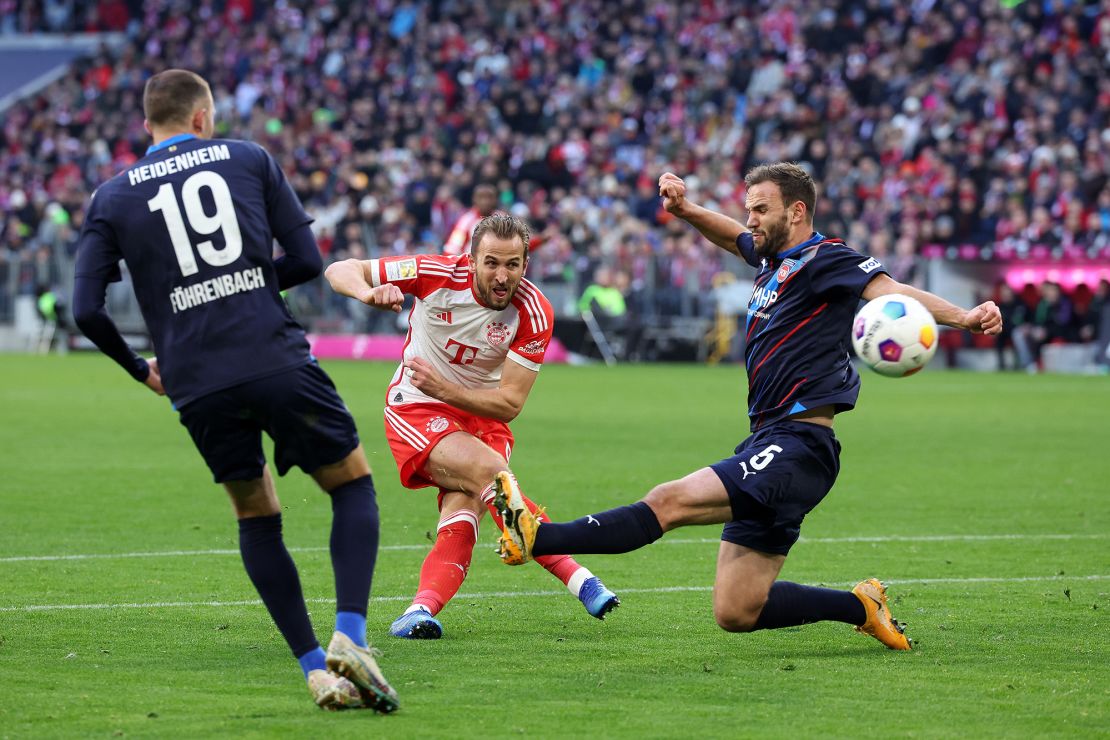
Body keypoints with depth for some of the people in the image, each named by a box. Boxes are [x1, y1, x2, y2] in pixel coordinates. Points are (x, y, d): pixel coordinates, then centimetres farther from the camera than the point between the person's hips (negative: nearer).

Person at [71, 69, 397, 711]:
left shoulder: (112, 199, 11)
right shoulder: (249, 159, 10)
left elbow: (87, 310, 4)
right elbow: (308, 261, 5)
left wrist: (141, 369, 20)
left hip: (196, 386, 2)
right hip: (277, 362, -2)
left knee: (256, 517, 19)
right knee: (353, 484, 13)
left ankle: (316, 669, 9)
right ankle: (350, 636, -9)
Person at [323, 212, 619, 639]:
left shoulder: (534, 312, -14)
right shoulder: (437, 275, -17)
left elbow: (509, 405, -14)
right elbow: (339, 270, -10)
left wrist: (444, 388, -28)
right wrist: (369, 293, -33)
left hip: (482, 417, 3)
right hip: (417, 411, -3)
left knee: (463, 509, -25)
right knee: (490, 471, -28)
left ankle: (423, 608, -40)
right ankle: (575, 577, -28)